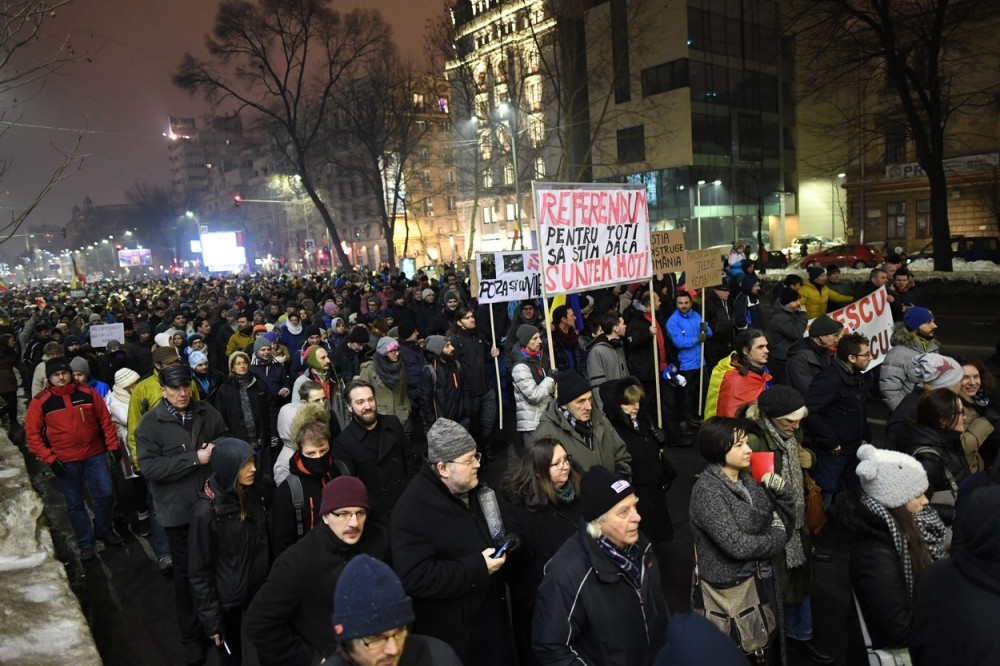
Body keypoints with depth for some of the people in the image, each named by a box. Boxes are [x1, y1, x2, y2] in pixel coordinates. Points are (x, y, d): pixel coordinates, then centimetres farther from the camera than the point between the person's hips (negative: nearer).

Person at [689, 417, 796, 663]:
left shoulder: (748, 478, 1)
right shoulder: (707, 490, -21)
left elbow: (785, 523, 5)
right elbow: (736, 545, -26)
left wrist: (782, 491, -13)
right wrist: (776, 538, -11)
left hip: (760, 581, 7)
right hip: (727, 589, -7)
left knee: (767, 649, 22)